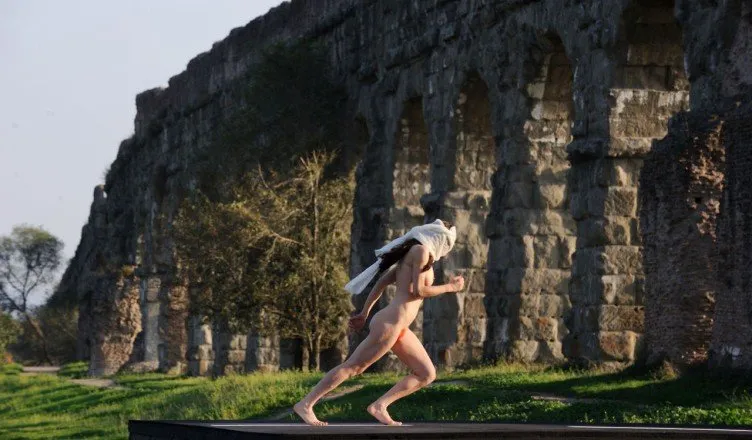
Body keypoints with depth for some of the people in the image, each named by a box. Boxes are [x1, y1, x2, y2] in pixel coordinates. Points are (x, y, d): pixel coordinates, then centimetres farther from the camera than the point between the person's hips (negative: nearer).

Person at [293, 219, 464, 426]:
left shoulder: (411, 254, 19)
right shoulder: (421, 250, -8)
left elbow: (382, 281, 20)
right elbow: (417, 291, -14)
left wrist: (364, 313, 22)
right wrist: (449, 287, -3)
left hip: (399, 328, 10)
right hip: (389, 324, -10)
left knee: (427, 374, 7)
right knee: (352, 367, -6)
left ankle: (379, 406, -1)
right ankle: (305, 404, -3)